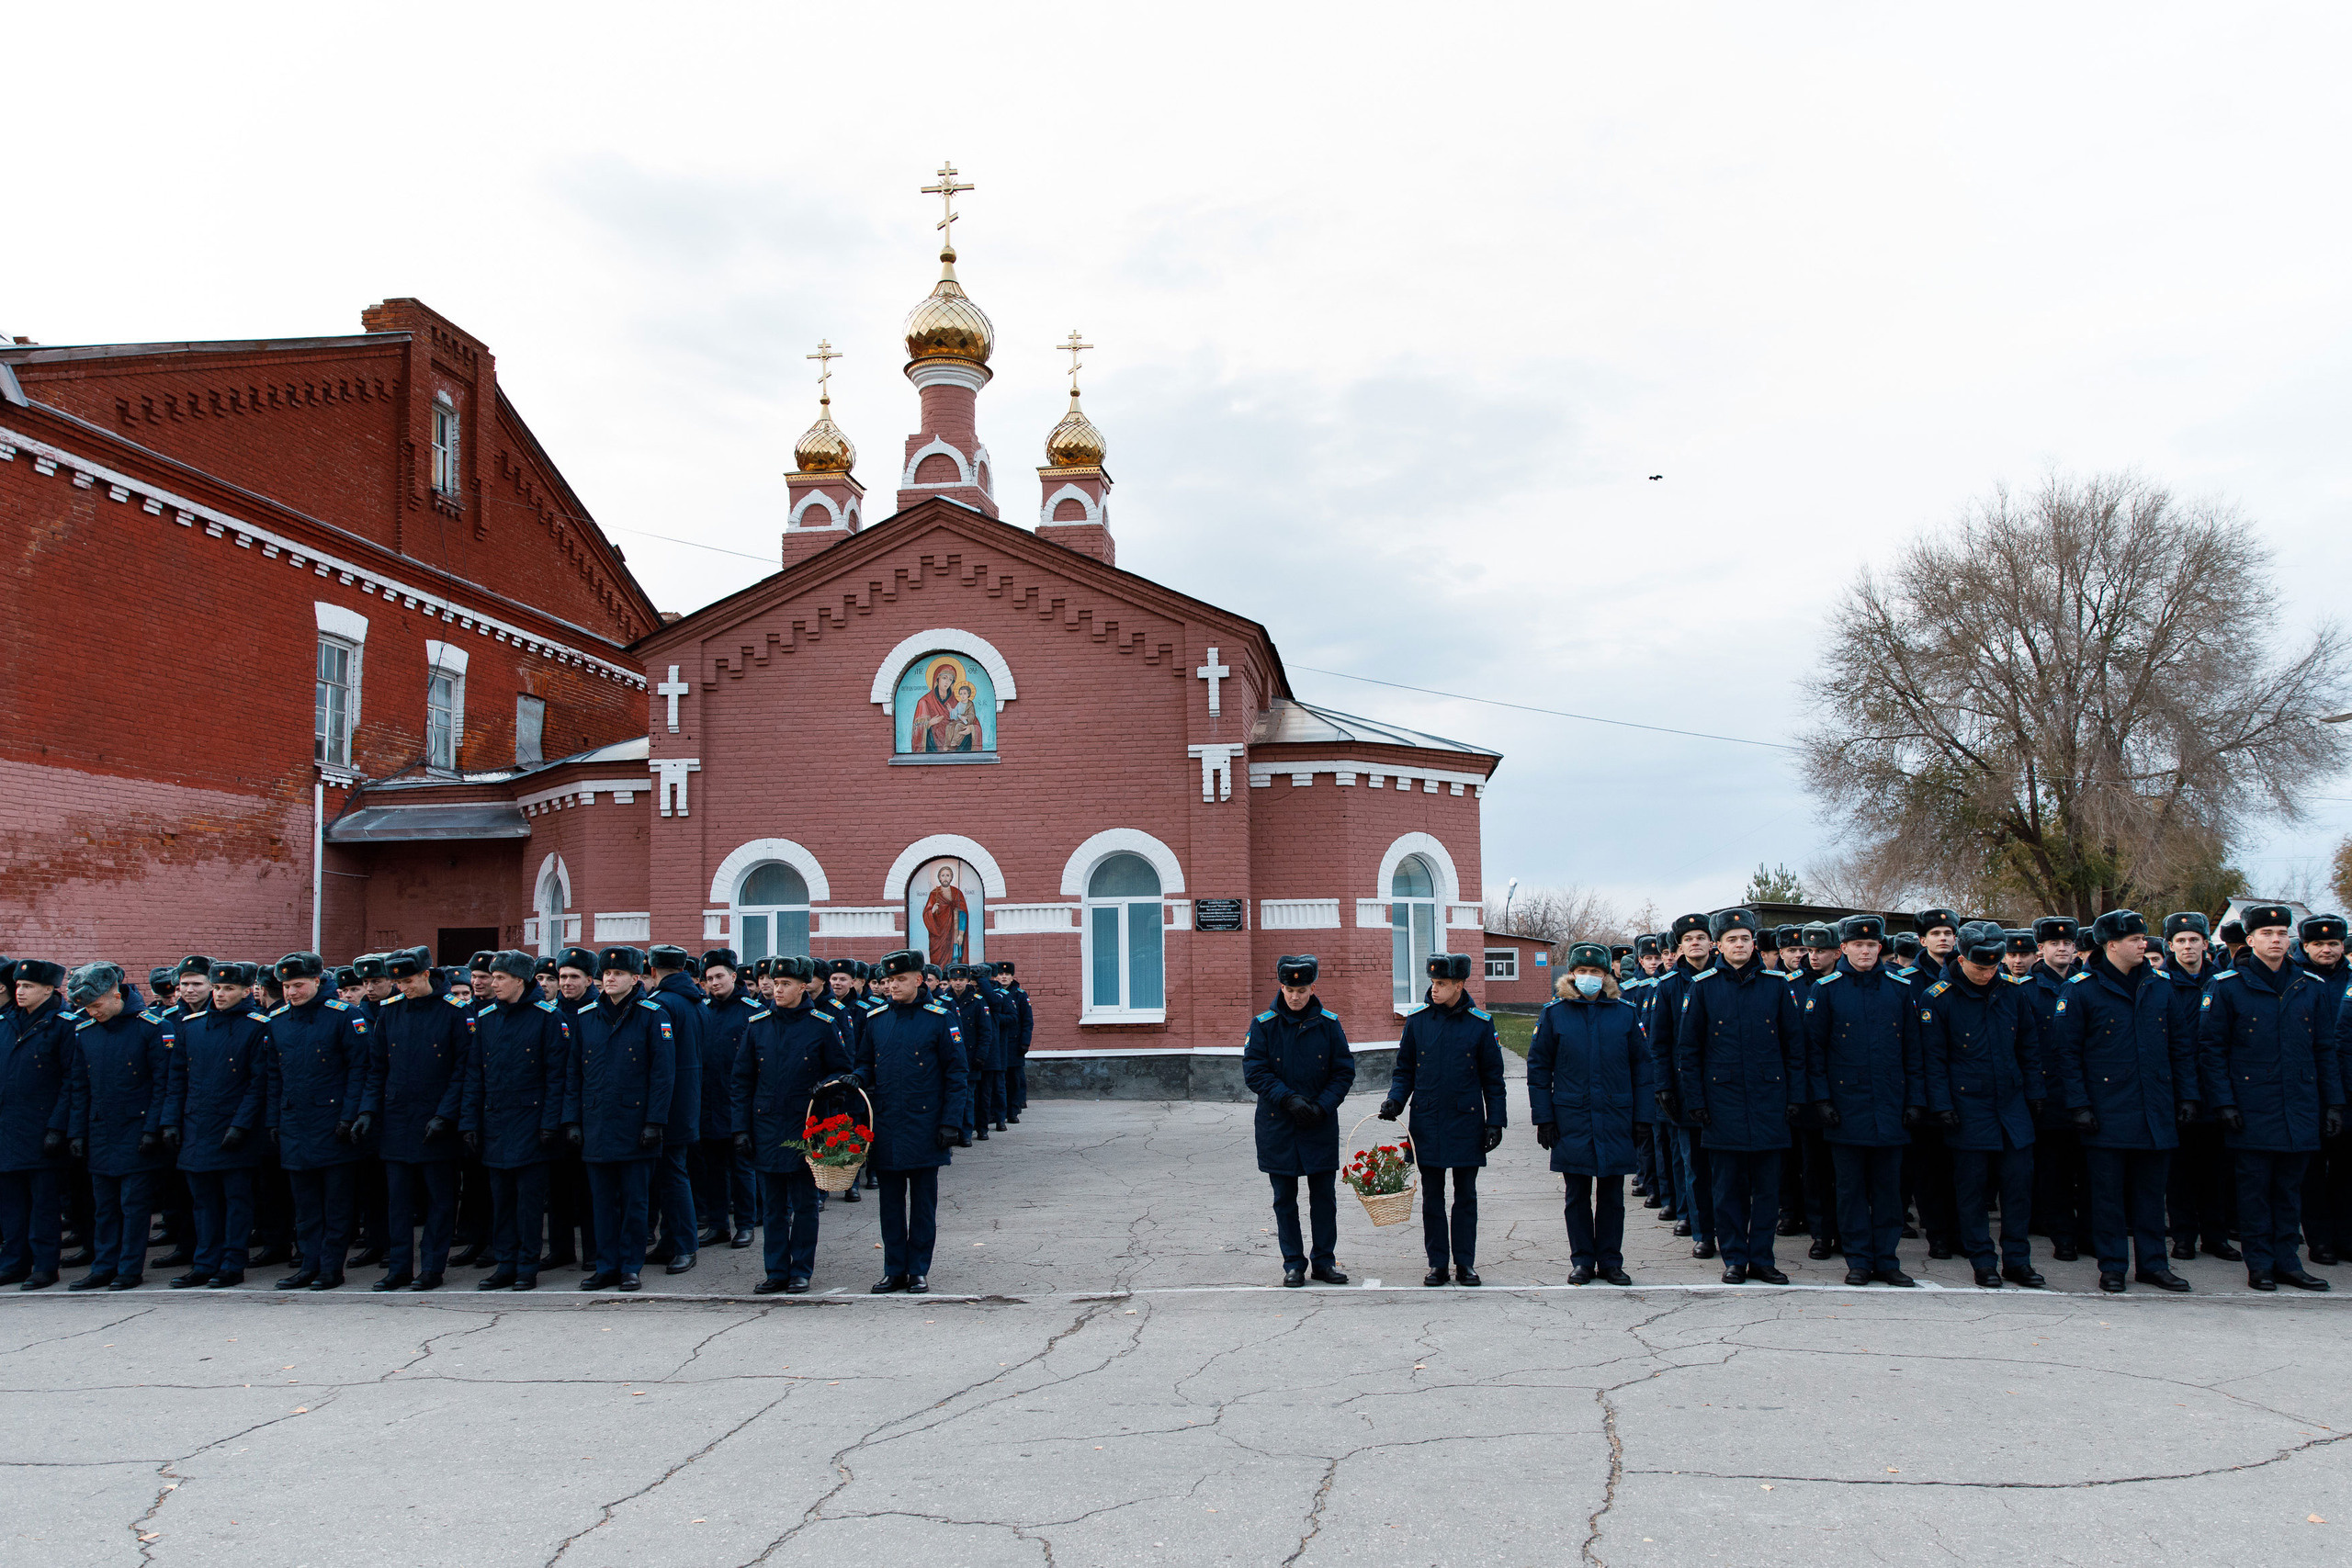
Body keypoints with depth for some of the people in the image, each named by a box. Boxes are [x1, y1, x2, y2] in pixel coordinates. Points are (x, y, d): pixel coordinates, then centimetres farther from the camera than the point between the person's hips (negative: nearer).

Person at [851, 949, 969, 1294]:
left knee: (923, 1202, 5)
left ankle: (919, 1271, 15)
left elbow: (957, 1074, -3)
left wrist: (952, 1121, -9)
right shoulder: (876, 1018, 7)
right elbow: (867, 1063, 18)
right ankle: (894, 1271, 17)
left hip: (924, 1127, -3)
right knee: (891, 1201, 8)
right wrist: (858, 1079, -6)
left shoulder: (940, 1017, -4)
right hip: (886, 1126, 4)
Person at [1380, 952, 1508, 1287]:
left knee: (1465, 1195, 7)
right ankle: (1437, 1263, 16)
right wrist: (1395, 1100, -7)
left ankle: (1465, 1263, 16)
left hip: (1466, 1122, -1)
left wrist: (1495, 1120, -1)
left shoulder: (1480, 1023, -3)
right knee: (1432, 1197, 7)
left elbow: (1493, 1077, 3)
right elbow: (1404, 1070, 9)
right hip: (1427, 1123, 1)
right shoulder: (1417, 1020, 1)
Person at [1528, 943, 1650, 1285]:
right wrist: (1543, 1118, -2)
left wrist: (1642, 1117, 3)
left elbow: (1642, 1066, 8)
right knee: (1577, 1195, 6)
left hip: (1616, 1121, 1)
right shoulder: (1554, 1014, 1)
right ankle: (1582, 1261, 17)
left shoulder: (1625, 1013, 5)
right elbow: (1538, 1068, 3)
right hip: (1572, 1120, -1)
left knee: (1612, 1195, 7)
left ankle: (1610, 1261, 18)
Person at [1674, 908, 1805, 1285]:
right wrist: (1695, 1099, -3)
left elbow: (1794, 1044, 8)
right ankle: (1735, 1258, 14)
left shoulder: (1776, 985, 5)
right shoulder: (1702, 986, 1)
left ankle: (1762, 1259, 15)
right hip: (1722, 1099, -1)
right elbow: (1686, 1048, 3)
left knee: (1767, 1184, 5)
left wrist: (1796, 1095, 2)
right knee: (1728, 1185, 4)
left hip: (1769, 1098, 1)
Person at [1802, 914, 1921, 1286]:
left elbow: (1913, 1049, 10)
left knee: (1888, 1184, 7)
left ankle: (1886, 1259, 15)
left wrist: (1916, 1099, 4)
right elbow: (1814, 1048, 0)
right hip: (1846, 1107, -2)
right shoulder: (1824, 990, 0)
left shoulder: (1900, 989, 7)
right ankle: (1859, 1260, 12)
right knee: (1851, 1186, 4)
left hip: (1891, 1107, 2)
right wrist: (1821, 1098, -7)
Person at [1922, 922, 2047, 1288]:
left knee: (2019, 1181, 4)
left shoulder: (2012, 992, 3)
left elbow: (2030, 1047, 12)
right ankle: (1983, 1263, 12)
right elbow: (1934, 1058, -6)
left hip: (2013, 1104, 3)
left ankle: (2016, 1261, 15)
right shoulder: (1938, 998, -8)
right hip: (1967, 1105, -3)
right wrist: (1942, 1104, -10)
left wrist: (2035, 1093, 10)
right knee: (1972, 1186, 2)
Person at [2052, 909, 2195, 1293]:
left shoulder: (2158, 988, 9)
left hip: (2157, 1113, 4)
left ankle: (2153, 1262, 21)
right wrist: (2079, 1104, -10)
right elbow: (2067, 1052, -6)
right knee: (2108, 1190, 3)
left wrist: (2187, 1096, 8)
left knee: (2150, 1189, 11)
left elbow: (2180, 1047, 14)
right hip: (2107, 1114, -4)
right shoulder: (2079, 991, -6)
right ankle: (2112, 1265, 12)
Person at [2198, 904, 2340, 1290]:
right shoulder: (2226, 987, -3)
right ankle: (2260, 1263, 10)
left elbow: (2324, 1050, 13)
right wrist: (2224, 1102, -10)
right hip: (2251, 1109, -4)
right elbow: (2210, 1049, -4)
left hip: (2300, 1109, 4)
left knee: (2290, 1186, 9)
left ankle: (2285, 1260, 18)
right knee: (2254, 1185, 2)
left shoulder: (2310, 987, 9)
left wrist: (2333, 1103, 8)